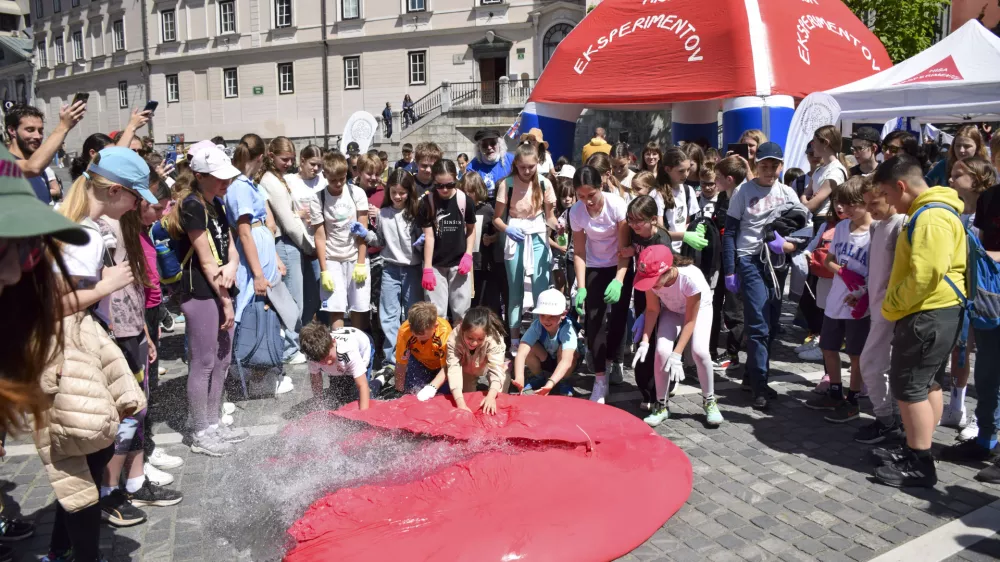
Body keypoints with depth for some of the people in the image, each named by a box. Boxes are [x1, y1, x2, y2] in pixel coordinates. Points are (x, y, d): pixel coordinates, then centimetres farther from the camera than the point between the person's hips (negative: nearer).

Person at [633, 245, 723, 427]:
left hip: (699, 307, -2)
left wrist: (677, 354, -32)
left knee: (699, 351, -23)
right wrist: (644, 341, -26)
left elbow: (690, 320, -29)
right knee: (662, 351, -18)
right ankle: (661, 405, 1)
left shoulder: (691, 277, -41)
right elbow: (652, 309, -15)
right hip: (671, 310, 3)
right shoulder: (652, 277, -31)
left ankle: (709, 401, 3)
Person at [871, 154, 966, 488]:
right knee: (929, 384, 16)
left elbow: (925, 275, -28)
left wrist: (891, 306, -16)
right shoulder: (931, 211, 15)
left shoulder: (930, 217, -20)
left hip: (928, 313, -11)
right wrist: (896, 302, 13)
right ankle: (917, 452, 27)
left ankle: (919, 466, 3)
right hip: (938, 310, 11)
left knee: (908, 387, -5)